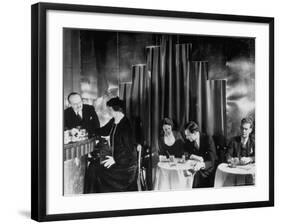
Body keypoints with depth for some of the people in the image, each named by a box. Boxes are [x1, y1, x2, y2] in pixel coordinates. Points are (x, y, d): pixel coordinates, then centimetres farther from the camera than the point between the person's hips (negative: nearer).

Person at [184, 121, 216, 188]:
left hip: (207, 167, -4)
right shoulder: (188, 140, -3)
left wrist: (202, 164, -44)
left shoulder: (208, 139, -16)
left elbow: (211, 162, -22)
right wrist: (195, 157, -17)